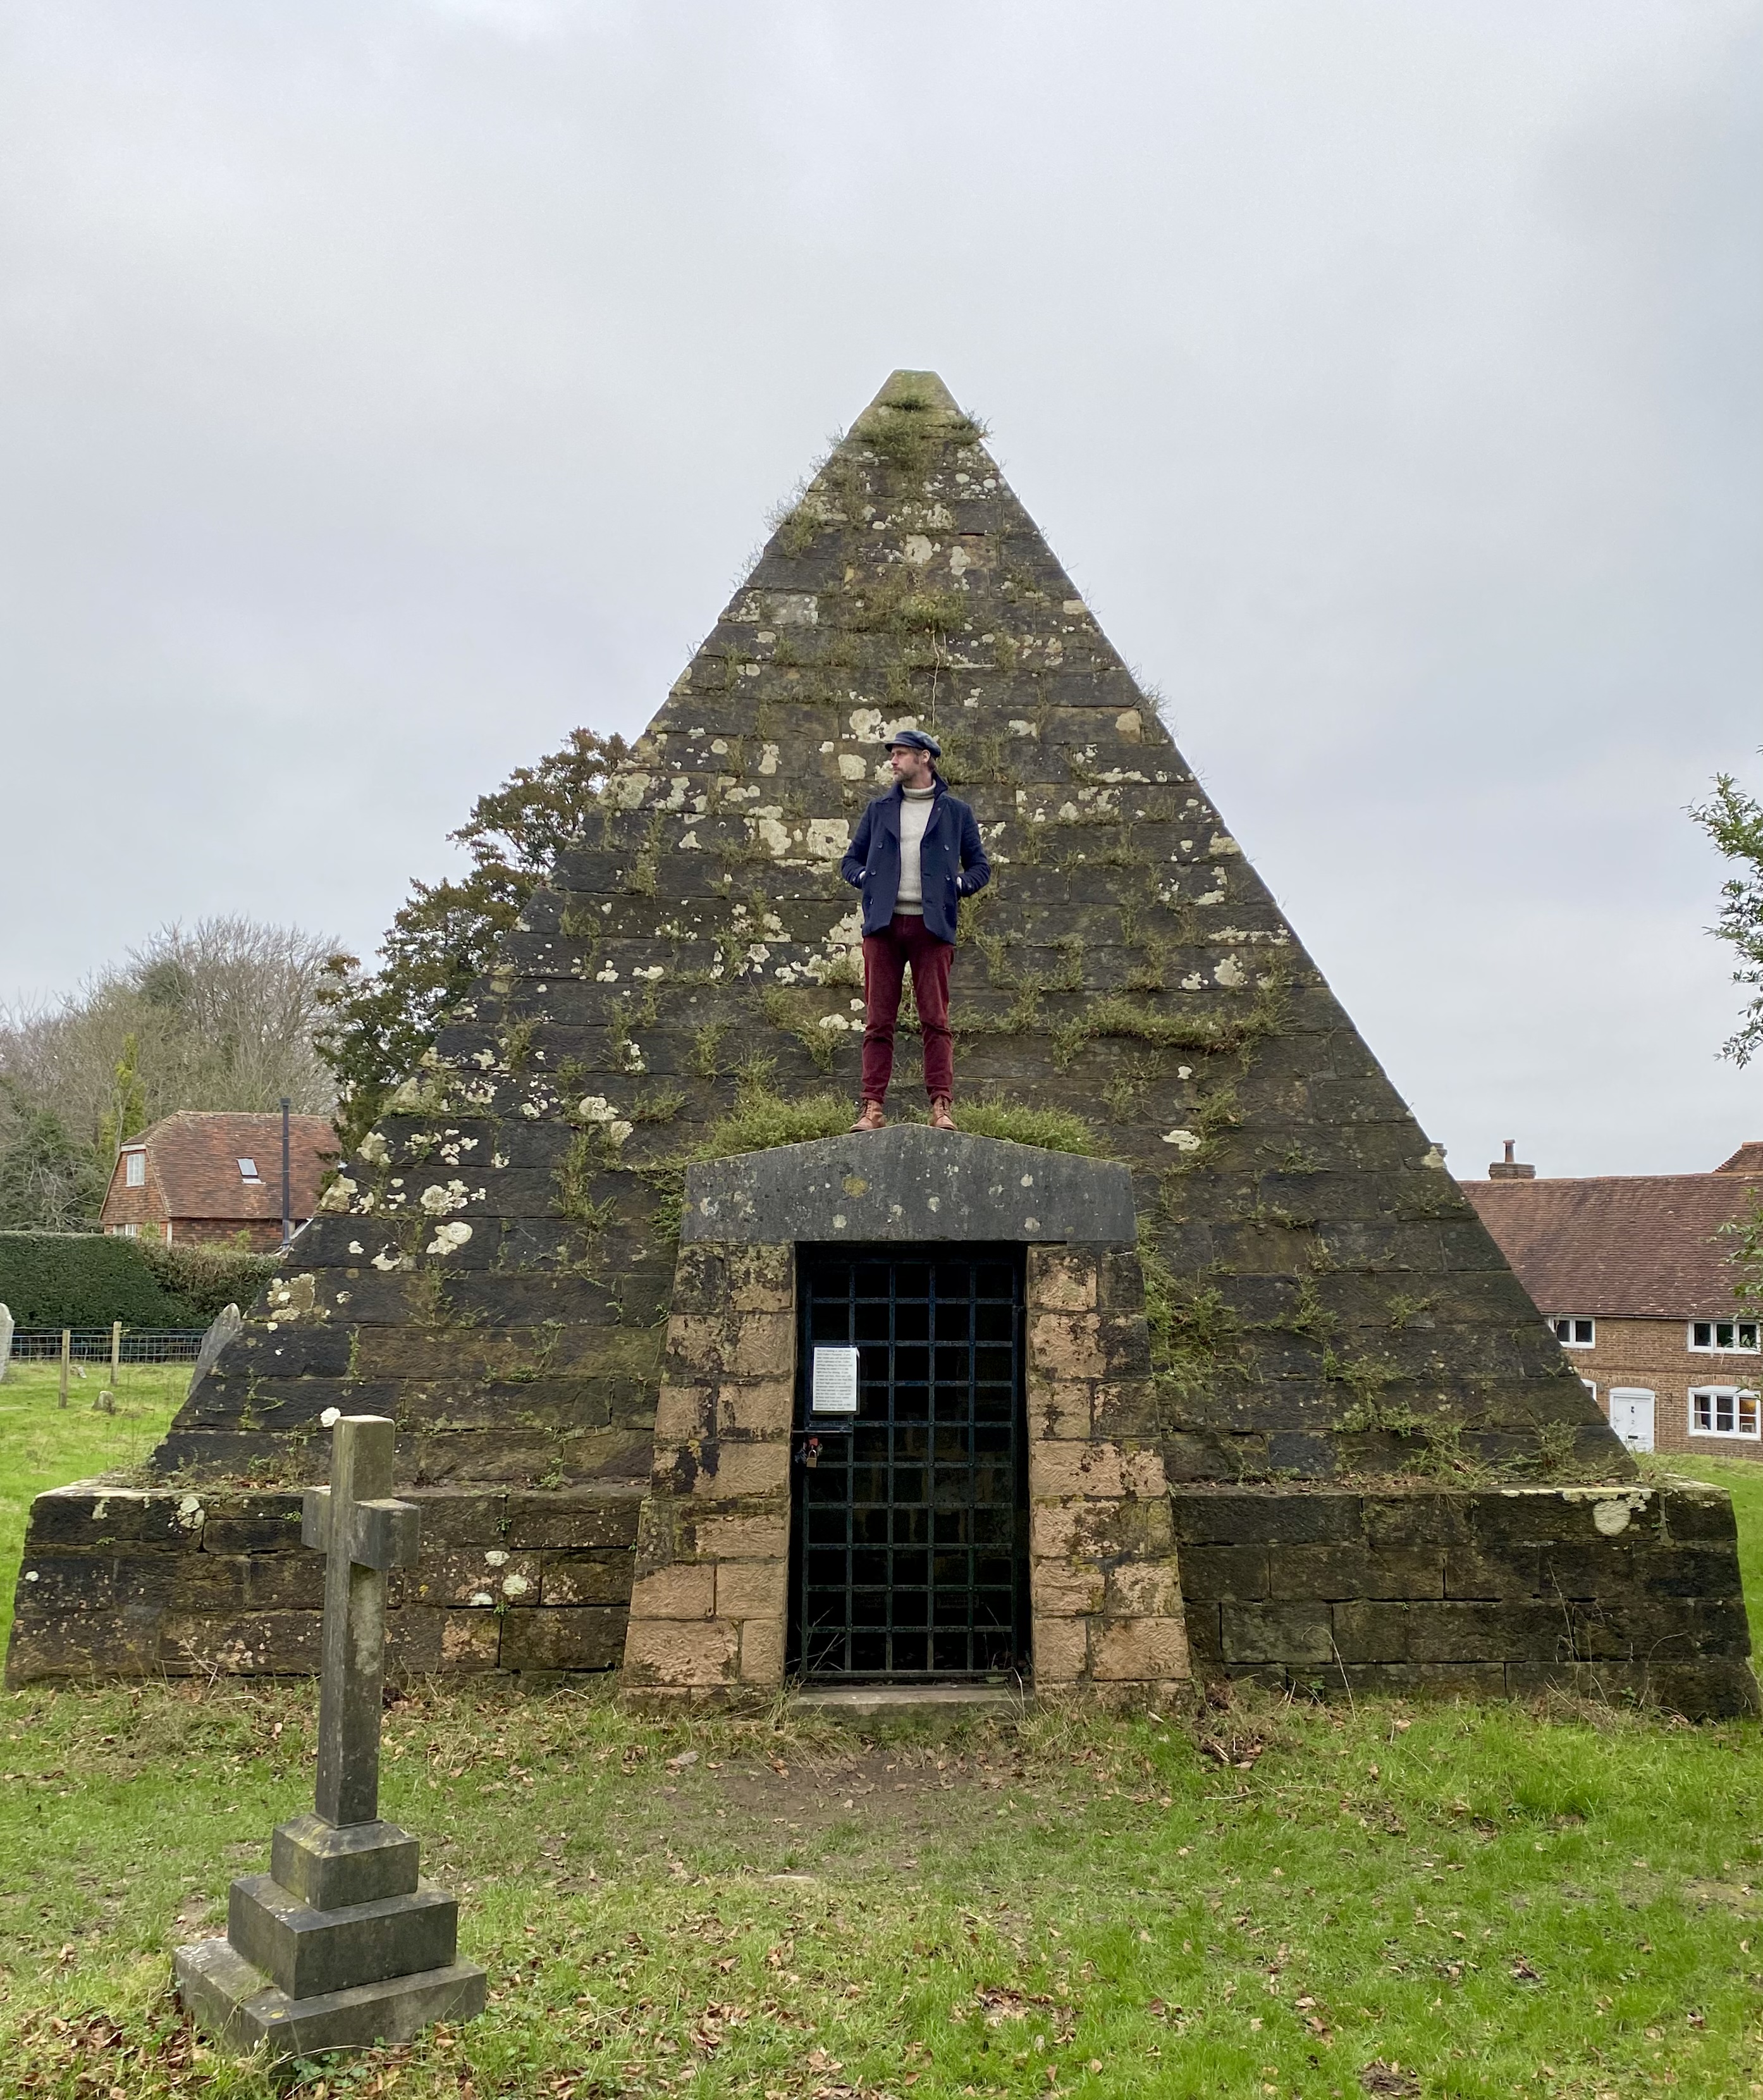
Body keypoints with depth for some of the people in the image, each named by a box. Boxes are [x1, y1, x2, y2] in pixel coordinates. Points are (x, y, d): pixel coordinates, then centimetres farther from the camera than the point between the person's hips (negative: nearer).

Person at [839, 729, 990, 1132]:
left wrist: (958, 885, -4)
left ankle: (941, 1107, -7)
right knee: (878, 1021, -2)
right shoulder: (879, 810, 18)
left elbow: (980, 866, 15)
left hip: (932, 926, -2)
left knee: (936, 1020, -6)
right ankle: (872, 1108, -2)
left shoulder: (955, 812, 12)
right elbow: (851, 860, 21)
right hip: (883, 924, 2)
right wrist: (866, 878, 0)